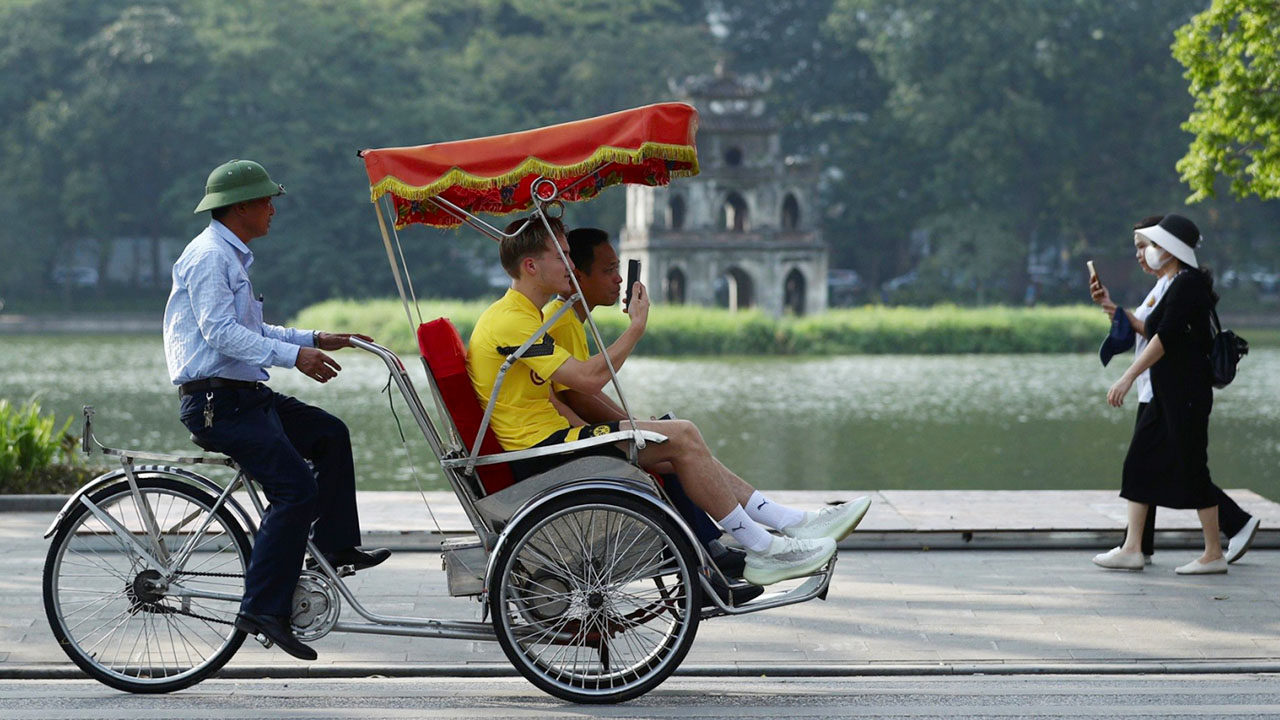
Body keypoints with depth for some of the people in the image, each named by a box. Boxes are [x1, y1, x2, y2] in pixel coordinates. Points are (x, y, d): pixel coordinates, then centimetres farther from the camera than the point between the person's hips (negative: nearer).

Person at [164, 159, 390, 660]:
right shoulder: (209, 256, -13)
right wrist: (294, 356, -26)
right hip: (215, 402, -11)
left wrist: (315, 340, 19)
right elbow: (221, 333, -23)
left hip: (243, 396, 11)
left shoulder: (232, 257, 20)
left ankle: (337, 547, 18)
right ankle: (263, 608, -19)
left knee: (330, 435, 15)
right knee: (296, 490, -18)